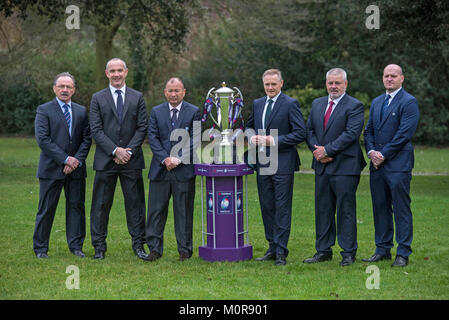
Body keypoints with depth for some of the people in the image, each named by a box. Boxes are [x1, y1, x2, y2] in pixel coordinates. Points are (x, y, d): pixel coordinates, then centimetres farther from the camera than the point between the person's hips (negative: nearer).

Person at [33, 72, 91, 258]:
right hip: (51, 169, -4)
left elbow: (87, 138, 8)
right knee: (46, 209, 0)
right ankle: (40, 248, 9)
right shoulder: (44, 110, -1)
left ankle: (76, 246, 14)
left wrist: (77, 160, -8)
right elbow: (42, 139, -10)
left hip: (76, 169, 4)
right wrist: (66, 159, -14)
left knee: (76, 206, 6)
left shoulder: (81, 111, 13)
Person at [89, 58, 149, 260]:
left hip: (132, 160, 1)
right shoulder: (97, 99, 5)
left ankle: (138, 244, 11)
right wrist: (115, 151, -13)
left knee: (135, 202, 4)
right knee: (101, 204, 2)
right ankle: (99, 246, 10)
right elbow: (96, 130, -2)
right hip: (105, 160, -1)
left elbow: (142, 128, 3)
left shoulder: (137, 97, 8)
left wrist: (128, 152, -9)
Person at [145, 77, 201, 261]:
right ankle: (155, 249, 9)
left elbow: (194, 139, -3)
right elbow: (153, 138, 3)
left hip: (184, 170, -2)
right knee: (156, 210, 2)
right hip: (160, 170, 2)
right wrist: (165, 159, -10)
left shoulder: (193, 112, 4)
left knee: (184, 211, 3)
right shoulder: (156, 112, 10)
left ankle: (184, 250, 11)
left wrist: (178, 159, -13)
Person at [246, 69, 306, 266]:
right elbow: (249, 125, 26)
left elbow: (301, 133, -11)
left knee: (282, 208, -4)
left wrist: (274, 140, -17)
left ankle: (281, 251, -1)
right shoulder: (257, 104, 13)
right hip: (262, 163, 6)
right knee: (267, 207, 11)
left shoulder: (290, 104, -6)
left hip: (282, 163, -6)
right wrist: (252, 137, 2)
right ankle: (272, 248, 20)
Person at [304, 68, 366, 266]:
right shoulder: (317, 104, 15)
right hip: (322, 167, 6)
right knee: (322, 209, 10)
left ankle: (348, 253, 5)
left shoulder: (354, 106, -5)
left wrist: (327, 150, -16)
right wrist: (316, 150, -5)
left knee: (346, 210, -2)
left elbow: (351, 134, -15)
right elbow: (309, 130, 13)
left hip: (345, 167, -6)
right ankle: (323, 251, 18)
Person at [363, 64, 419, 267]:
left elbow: (405, 133, -13)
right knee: (380, 208, 10)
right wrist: (371, 151, -2)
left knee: (401, 209, -4)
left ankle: (403, 254, 0)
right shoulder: (376, 102, 18)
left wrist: (384, 155, -13)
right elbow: (369, 130, 17)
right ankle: (383, 250, 18)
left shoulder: (409, 102, -6)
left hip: (398, 164, -7)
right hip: (377, 165, 7)